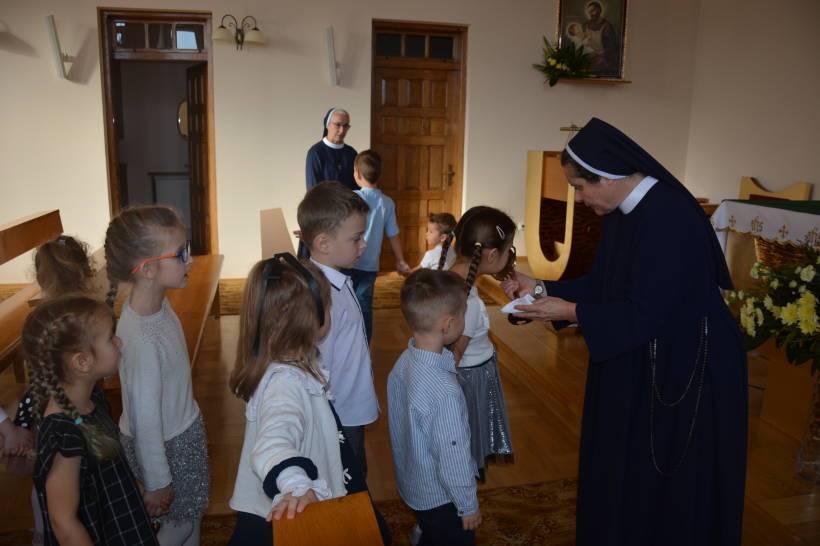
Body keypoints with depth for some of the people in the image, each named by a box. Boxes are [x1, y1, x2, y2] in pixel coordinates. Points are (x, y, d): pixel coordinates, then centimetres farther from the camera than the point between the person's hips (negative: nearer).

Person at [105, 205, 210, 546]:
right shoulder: (140, 337, -34)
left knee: (193, 510, 24)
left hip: (186, 430, 7)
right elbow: (145, 419, -25)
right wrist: (157, 483, -14)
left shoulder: (159, 304, -9)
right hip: (163, 445, -7)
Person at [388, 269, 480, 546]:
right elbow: (453, 459, -26)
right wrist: (468, 505, -10)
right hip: (441, 498, -7)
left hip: (412, 484, 7)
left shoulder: (403, 361, -11)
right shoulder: (444, 391, -37)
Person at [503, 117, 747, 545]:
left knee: (669, 490, 12)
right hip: (636, 364, 9)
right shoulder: (623, 213, 0)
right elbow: (601, 284, 8)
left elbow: (643, 315, -27)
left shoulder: (669, 219, -27)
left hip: (685, 376, -9)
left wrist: (569, 312, -21)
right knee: (620, 474, 22)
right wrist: (541, 288, 2)